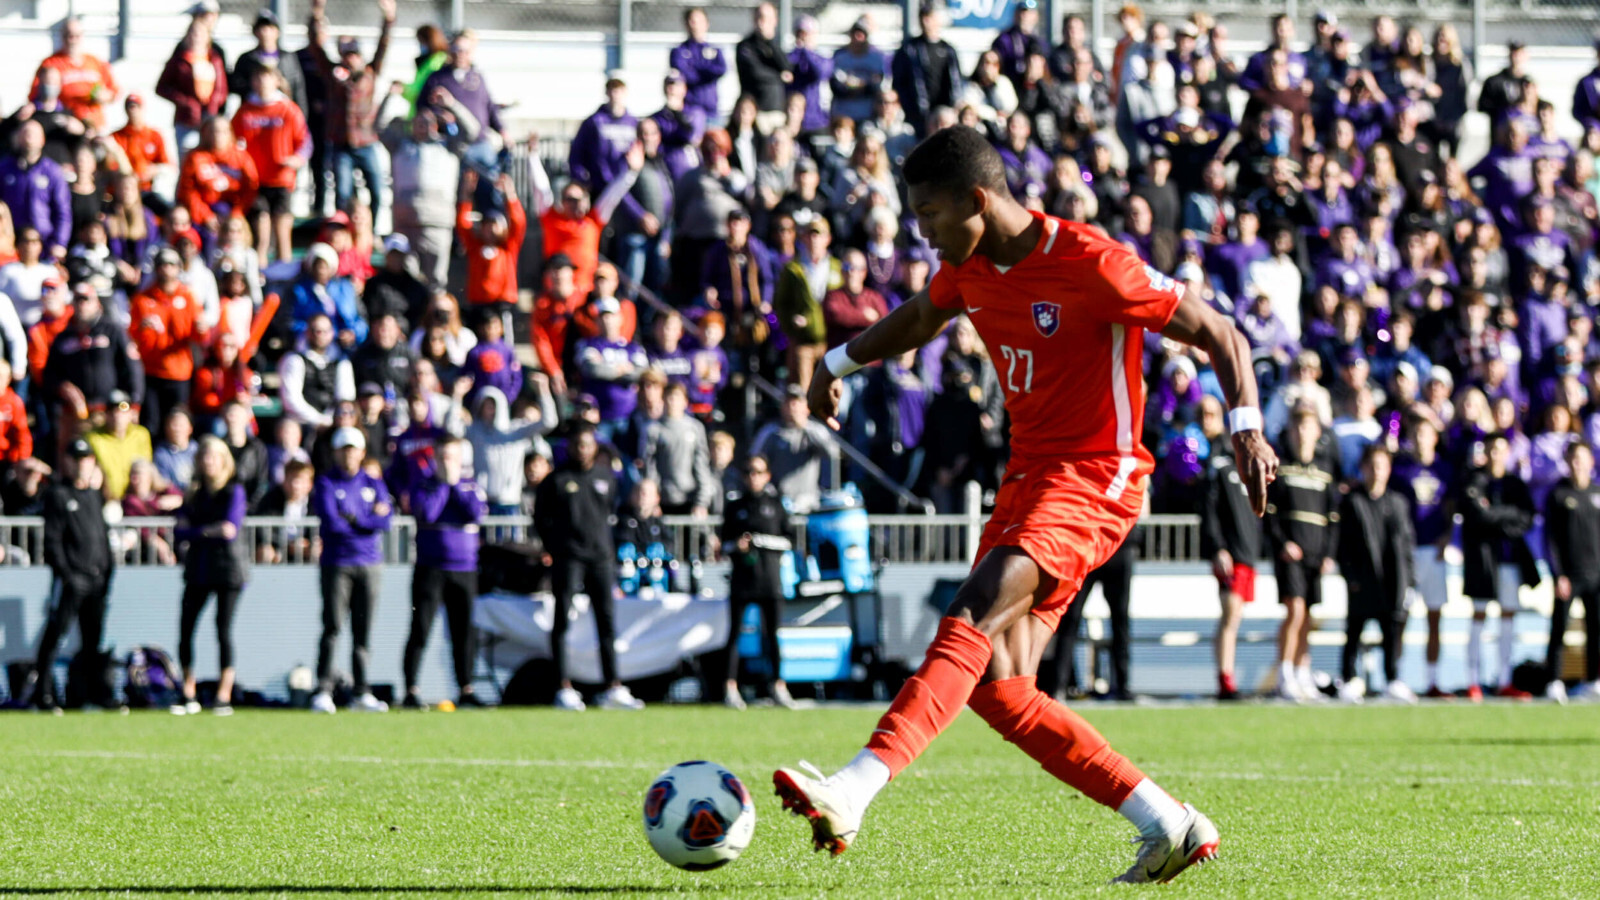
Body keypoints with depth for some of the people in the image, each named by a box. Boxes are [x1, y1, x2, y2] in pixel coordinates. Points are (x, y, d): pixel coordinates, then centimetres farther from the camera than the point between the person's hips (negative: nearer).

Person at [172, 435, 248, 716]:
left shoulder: (234, 491, -2)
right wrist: (214, 531, -14)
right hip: (198, 569, 5)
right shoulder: (194, 493, 12)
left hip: (228, 568, -5)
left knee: (224, 631, -7)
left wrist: (196, 531, -10)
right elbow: (180, 531, 1)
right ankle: (188, 697, 8)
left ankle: (224, 697, -3)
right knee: (185, 629, -2)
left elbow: (231, 529, -13)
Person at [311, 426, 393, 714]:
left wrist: (352, 519, -9)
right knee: (332, 627, -11)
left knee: (364, 630, 3)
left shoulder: (374, 484, 13)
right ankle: (323, 692, -12)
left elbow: (385, 520, -1)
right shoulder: (326, 483, 3)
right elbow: (330, 521, -12)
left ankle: (361, 693, 5)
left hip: (369, 564, 3)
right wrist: (370, 518, -5)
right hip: (337, 563, -3)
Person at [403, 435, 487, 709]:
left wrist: (456, 484, -5)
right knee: (420, 630, -6)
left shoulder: (472, 487, 11)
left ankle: (466, 690, 12)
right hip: (430, 569, -3)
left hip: (464, 570, 3)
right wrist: (443, 483, -7)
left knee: (465, 632, 5)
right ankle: (411, 691, -4)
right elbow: (426, 513, -14)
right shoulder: (423, 486, 4)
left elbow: (476, 513, -8)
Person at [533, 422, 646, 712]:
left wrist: (610, 549, 12)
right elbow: (541, 519, 5)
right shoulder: (556, 480, 0)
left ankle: (613, 689, 4)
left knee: (607, 620, 2)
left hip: (601, 557, 4)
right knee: (563, 620, -4)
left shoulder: (607, 477, 11)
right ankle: (564, 689, -3)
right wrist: (554, 547, -2)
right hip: (568, 558, -4)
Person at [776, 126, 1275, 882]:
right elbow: (921, 316, 32)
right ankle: (1168, 825, 5)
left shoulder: (1090, 264, -16)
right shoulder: (970, 267, 6)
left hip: (1094, 478, -9)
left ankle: (854, 793, -41)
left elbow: (1220, 337, -13)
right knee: (996, 687, -2)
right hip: (1027, 474, 9)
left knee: (971, 623, -27)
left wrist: (1246, 427, -27)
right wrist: (840, 361, 36)